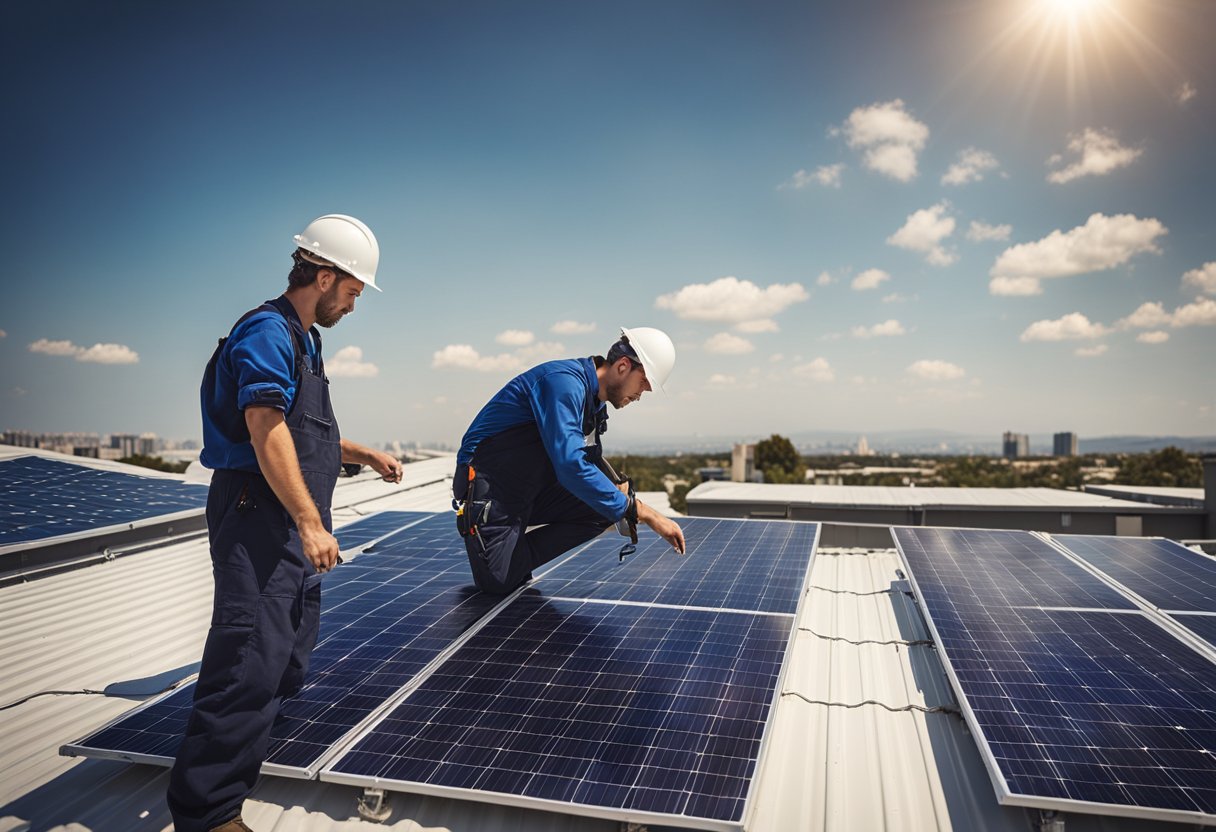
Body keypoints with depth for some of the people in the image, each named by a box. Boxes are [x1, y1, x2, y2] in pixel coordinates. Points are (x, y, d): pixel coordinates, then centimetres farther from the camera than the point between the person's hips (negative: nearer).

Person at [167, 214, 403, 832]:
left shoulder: (300, 339, 18)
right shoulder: (268, 332, -14)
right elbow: (266, 432, -23)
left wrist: (365, 455, 27)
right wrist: (311, 522, -24)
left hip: (292, 525, 11)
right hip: (258, 518, -11)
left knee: (288, 654, 20)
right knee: (252, 658, -10)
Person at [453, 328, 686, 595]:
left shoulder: (596, 404, 7)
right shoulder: (565, 381, -24)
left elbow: (589, 465, 13)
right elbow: (571, 466, -34)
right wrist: (636, 510, -30)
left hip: (530, 495, 9)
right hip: (489, 486, -8)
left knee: (609, 505, -6)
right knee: (498, 582, -16)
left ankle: (517, 555, 1)